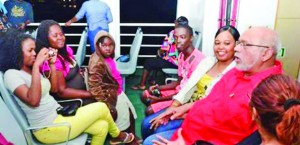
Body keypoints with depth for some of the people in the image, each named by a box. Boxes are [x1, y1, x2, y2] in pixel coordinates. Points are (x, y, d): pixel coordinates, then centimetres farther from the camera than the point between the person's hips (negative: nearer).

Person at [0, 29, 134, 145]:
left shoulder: (31, 69, 11)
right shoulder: (11, 74, -15)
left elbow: (54, 88, 14)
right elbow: (33, 100, -30)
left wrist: (52, 63, 4)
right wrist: (36, 65, -29)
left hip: (58, 115, 9)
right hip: (49, 129, -9)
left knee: (102, 127, 3)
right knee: (102, 108, -5)